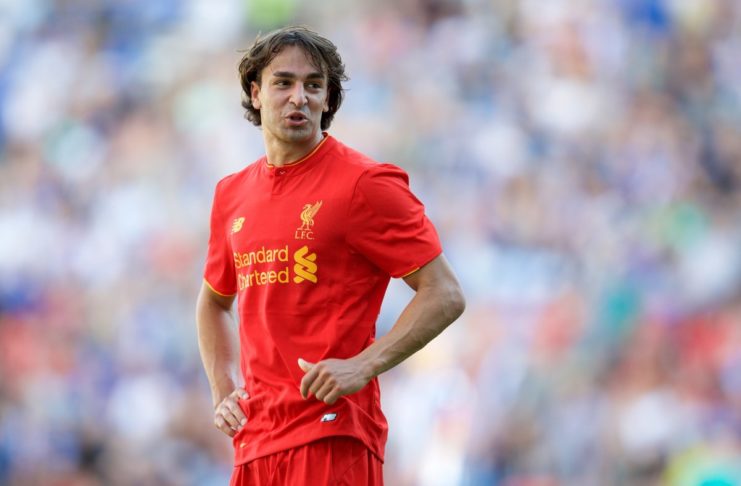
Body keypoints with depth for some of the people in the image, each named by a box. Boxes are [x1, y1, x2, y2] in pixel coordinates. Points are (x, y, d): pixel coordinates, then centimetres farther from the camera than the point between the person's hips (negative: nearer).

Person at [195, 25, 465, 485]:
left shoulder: (365, 183, -6)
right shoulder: (232, 194, 13)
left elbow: (445, 295, -9)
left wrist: (363, 366, -18)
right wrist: (223, 391, 14)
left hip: (331, 434, -6)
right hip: (255, 439, 6)